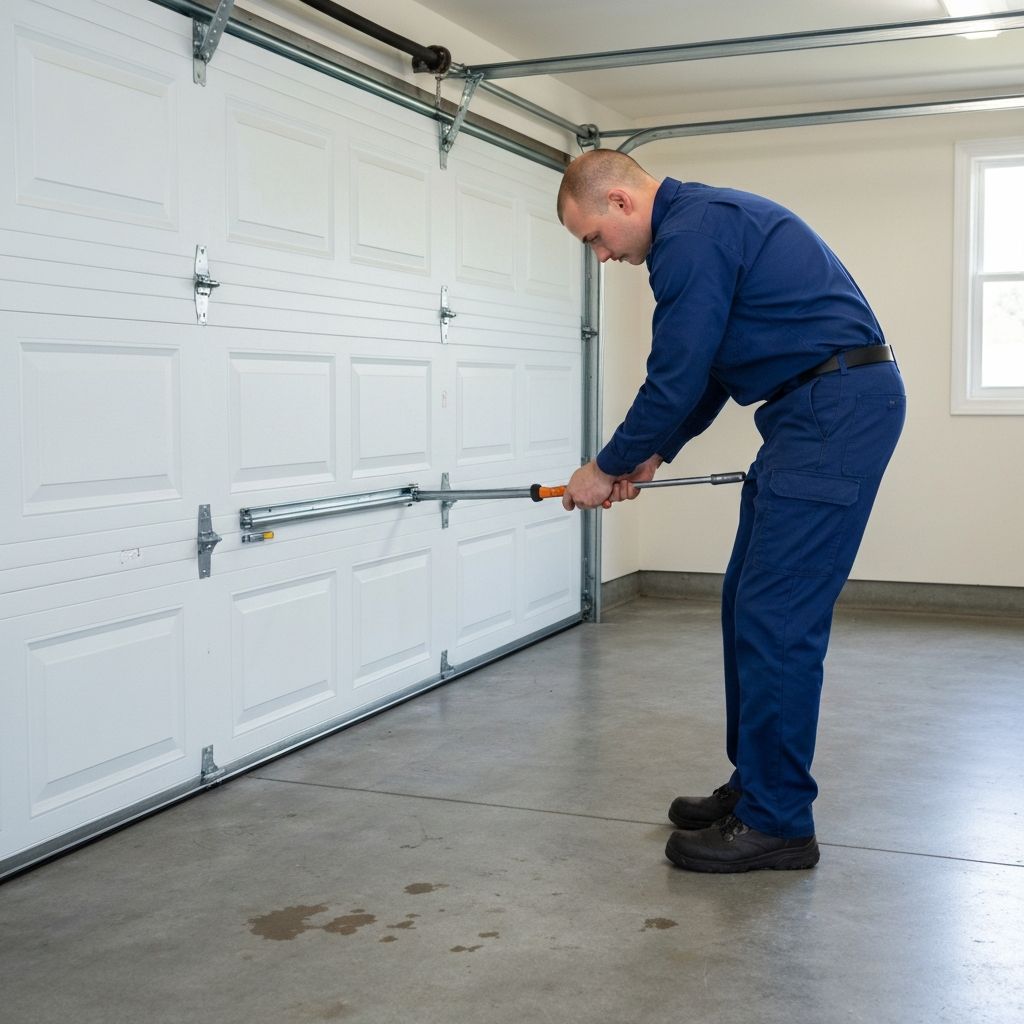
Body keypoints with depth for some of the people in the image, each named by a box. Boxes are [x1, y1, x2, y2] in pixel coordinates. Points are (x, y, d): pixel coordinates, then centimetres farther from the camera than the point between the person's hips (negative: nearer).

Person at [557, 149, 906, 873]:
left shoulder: (692, 232, -14)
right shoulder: (707, 220, 20)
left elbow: (677, 377, -15)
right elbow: (708, 372, 25)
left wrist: (607, 469, -1)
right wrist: (650, 455, 20)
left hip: (836, 410, -11)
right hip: (824, 410, 11)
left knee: (776, 617, -8)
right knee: (749, 604, 13)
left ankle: (777, 822, 1)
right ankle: (756, 785, 22)